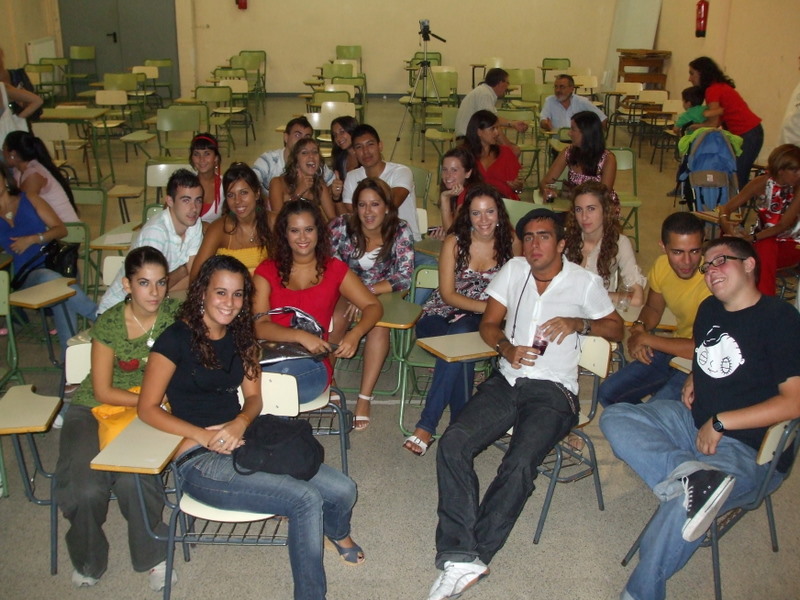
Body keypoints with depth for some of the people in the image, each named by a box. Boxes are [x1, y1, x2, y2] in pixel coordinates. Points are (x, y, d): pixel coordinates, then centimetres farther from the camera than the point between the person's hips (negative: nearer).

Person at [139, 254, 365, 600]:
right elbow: (147, 409, -8)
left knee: (342, 490, -11)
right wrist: (206, 436, -19)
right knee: (306, 500, -25)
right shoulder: (177, 338, -9)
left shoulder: (241, 336, 10)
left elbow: (253, 397, 12)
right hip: (198, 461, -6)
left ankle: (338, 533, 27)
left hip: (242, 441, 6)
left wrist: (240, 424, -12)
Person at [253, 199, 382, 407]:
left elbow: (373, 306, 12)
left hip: (313, 364, -1)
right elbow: (259, 326, -1)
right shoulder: (267, 271, 13)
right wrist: (301, 336, -19)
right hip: (270, 356, 1)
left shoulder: (334, 269, 15)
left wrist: (355, 334, -11)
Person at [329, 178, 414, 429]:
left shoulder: (400, 231, -12)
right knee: (335, 321, -32)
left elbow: (404, 276, -15)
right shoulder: (341, 227, -11)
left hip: (383, 293, 0)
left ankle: (365, 398, -26)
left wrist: (368, 291, -26)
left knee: (379, 324, -32)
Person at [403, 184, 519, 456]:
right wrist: (489, 307, -20)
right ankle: (460, 425, -26)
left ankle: (426, 426, -33)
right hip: (441, 314, 0)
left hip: (480, 321, 1)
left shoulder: (510, 242, 0)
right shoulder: (454, 242, -5)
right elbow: (447, 294, -8)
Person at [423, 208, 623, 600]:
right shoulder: (513, 270, 11)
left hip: (552, 391, -3)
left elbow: (616, 328, 13)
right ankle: (462, 559, -25)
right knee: (452, 444, -22)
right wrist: (507, 348, -7)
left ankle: (465, 556, -19)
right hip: (506, 380, 4)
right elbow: (489, 324, 15)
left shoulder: (585, 282, 3)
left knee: (519, 464, -29)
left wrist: (579, 323, -7)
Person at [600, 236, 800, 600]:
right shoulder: (709, 309, 12)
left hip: (747, 448, -8)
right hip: (692, 421, 8)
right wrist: (692, 381, 9)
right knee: (613, 418, -14)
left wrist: (719, 423, -16)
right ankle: (691, 474, -33)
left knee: (680, 510, -33)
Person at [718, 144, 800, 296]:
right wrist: (725, 223, -36)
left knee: (765, 246, -34)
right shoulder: (763, 183, -8)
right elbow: (726, 208, -11)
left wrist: (753, 238, -38)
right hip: (763, 241, 3)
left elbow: (784, 225, -22)